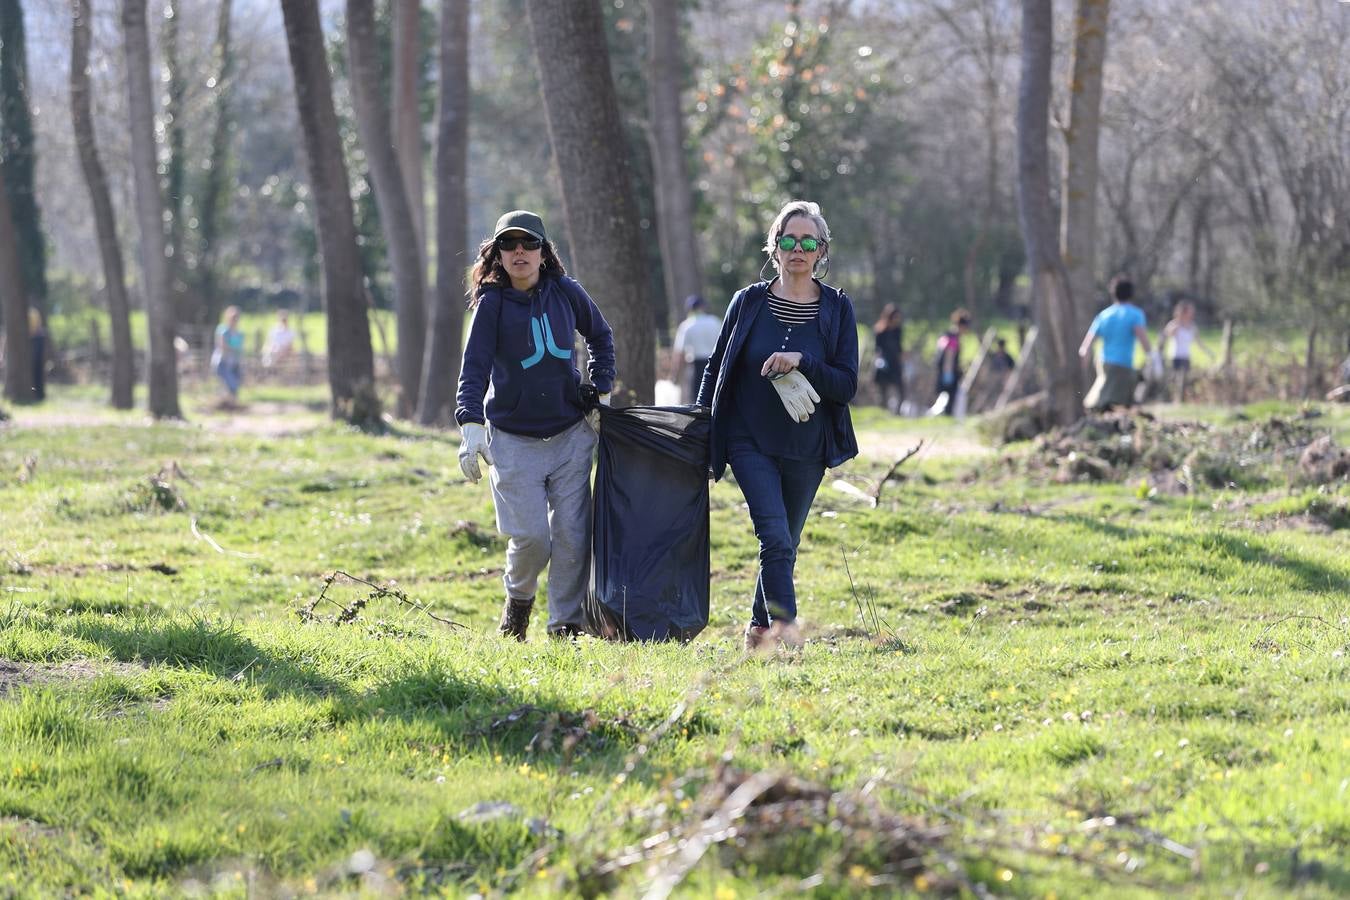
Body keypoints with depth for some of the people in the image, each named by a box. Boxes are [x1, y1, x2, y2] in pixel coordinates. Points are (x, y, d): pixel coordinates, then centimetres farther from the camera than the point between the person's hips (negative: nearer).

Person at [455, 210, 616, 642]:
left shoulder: (566, 292, 0)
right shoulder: (492, 303, -8)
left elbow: (600, 336, 18)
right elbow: (475, 366, -17)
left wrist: (601, 393, 10)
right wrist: (471, 426, -30)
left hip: (571, 435, 2)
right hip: (513, 439, -2)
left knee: (572, 534, -4)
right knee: (531, 536, -8)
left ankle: (566, 624, 8)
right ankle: (518, 596, 24)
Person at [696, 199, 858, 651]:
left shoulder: (837, 308, 1)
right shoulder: (749, 301, 1)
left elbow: (846, 386, -5)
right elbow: (715, 369, 8)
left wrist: (801, 362, -20)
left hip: (806, 449, 2)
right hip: (751, 442, -2)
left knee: (784, 546, 12)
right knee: (776, 541, -17)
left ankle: (760, 628, 29)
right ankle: (786, 630, -21)